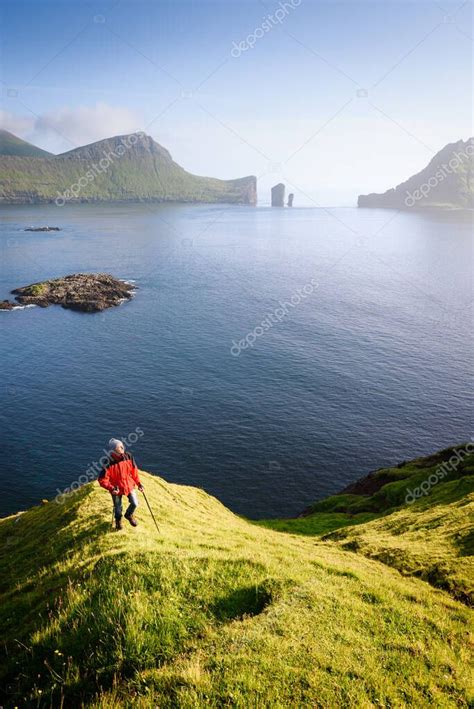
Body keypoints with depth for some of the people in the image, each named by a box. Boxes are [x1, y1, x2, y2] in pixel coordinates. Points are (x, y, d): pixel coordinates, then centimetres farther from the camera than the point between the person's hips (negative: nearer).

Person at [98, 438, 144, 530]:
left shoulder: (128, 457, -16)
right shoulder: (109, 464, -29)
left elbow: (134, 471, -2)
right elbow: (102, 480, -22)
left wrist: (139, 484, 1)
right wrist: (111, 488, -33)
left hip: (129, 485, 3)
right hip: (117, 489, -3)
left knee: (135, 503, 4)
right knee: (118, 507, 17)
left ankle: (129, 515, 39)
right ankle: (118, 520, 51)